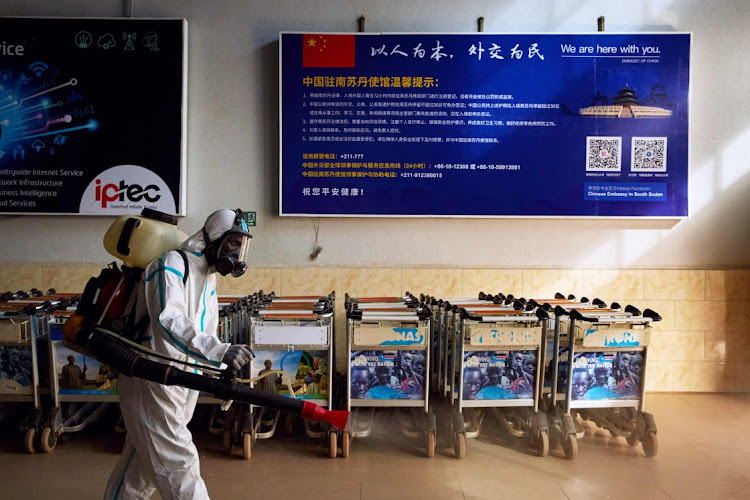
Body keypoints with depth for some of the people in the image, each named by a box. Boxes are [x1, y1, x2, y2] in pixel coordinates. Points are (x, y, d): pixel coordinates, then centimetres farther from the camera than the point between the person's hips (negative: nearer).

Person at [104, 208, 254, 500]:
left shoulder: (208, 278, 13)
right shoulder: (172, 265, -16)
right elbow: (169, 322, -33)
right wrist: (220, 351, -44)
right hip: (153, 381, -9)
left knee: (145, 460, 21)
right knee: (178, 465, -8)